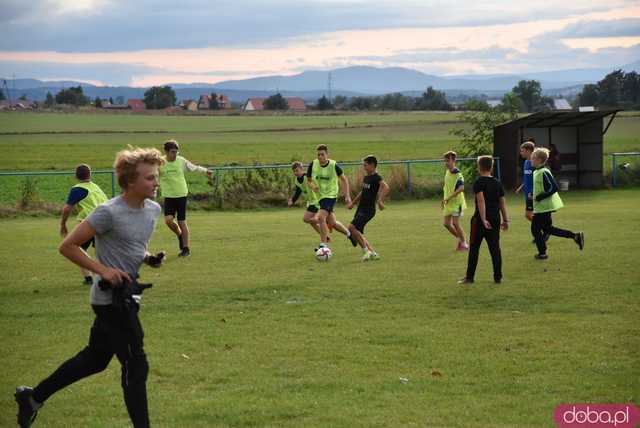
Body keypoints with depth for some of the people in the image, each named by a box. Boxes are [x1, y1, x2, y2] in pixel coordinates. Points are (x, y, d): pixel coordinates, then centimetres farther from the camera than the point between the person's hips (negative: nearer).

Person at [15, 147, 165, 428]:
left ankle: (33, 396, 33)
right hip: (110, 299, -9)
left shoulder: (153, 210, 5)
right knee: (135, 366, -5)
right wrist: (102, 270, -21)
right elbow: (68, 246, -14)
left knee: (95, 358, 19)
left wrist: (149, 258, 2)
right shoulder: (109, 213, -20)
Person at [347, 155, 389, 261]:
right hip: (361, 208, 9)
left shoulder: (376, 177, -13)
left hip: (368, 209, -9)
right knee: (358, 233, 7)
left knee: (352, 227, -21)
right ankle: (373, 253, 13)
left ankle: (367, 251, -13)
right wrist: (353, 202, 29)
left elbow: (386, 187, -31)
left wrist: (380, 201, -40)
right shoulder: (366, 177, 15)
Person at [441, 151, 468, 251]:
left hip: (456, 202, -8)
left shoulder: (458, 174, -17)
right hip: (448, 203, 8)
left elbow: (461, 188, -30)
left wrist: (448, 198, -31)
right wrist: (444, 200, 18)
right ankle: (459, 238, 26)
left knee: (455, 223, -9)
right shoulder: (447, 172, 9)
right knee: (446, 223, 7)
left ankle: (464, 243, 6)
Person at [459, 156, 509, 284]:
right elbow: (502, 202, 10)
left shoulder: (479, 183, -10)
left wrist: (483, 219, -24)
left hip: (480, 219, -5)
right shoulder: (497, 183, 8)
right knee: (495, 248, 8)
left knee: (474, 248, 4)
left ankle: (470, 277, 8)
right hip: (495, 219, 5)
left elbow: (481, 200, -21)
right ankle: (498, 277, 8)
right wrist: (505, 220, 15)